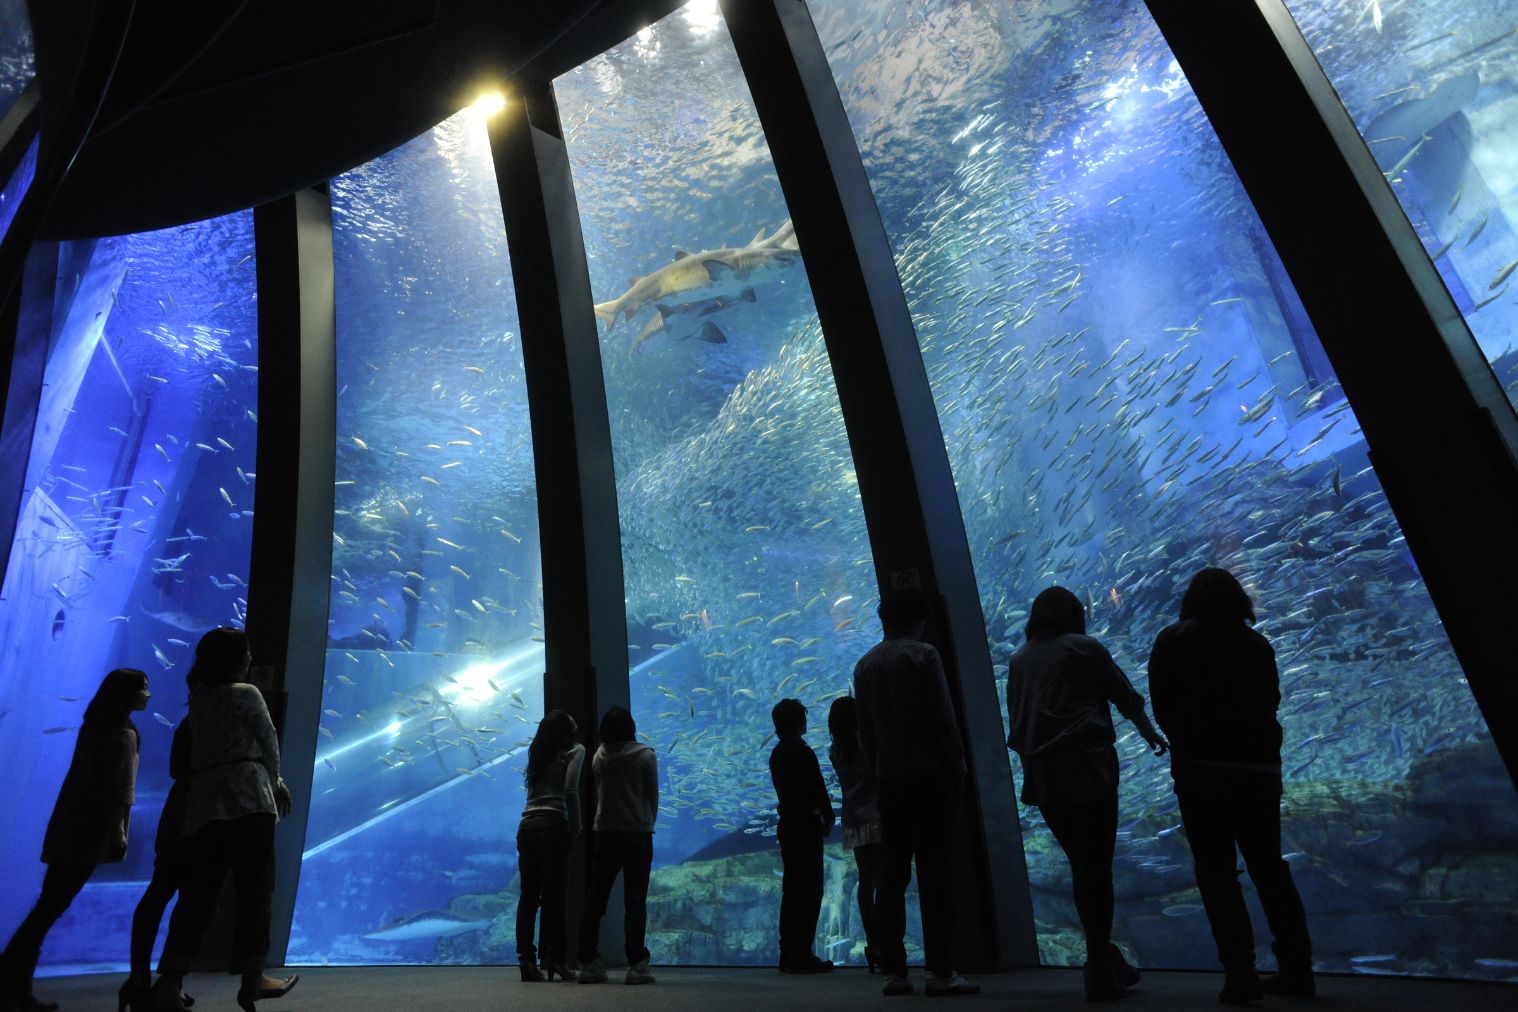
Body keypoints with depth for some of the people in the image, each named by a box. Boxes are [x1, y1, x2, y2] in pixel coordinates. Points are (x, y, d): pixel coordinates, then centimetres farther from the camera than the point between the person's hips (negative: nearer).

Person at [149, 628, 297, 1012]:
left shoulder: (199, 698, 18)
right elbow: (268, 743, 1)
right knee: (253, 888, -2)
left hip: (203, 802, 7)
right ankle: (252, 977, 0)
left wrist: (270, 782, 23)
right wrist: (274, 780, 19)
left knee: (198, 893, 7)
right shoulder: (246, 694, -3)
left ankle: (170, 980, -1)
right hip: (247, 796, -7)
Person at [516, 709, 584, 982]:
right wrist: (576, 826, -3)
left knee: (528, 895, 5)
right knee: (553, 893, -5)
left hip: (526, 825, 6)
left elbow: (533, 790, 19)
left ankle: (526, 960, 5)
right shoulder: (574, 750, 5)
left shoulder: (536, 754, 23)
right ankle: (553, 959, -9)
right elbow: (570, 788, -8)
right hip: (552, 824, -6)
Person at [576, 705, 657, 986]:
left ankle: (589, 963, 12)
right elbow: (653, 797, -1)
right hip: (638, 833, -3)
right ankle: (636, 965, -1)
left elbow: (598, 794, 8)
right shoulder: (645, 756, -7)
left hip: (605, 833, 3)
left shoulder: (598, 757, 2)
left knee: (595, 899, 11)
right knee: (635, 900, 2)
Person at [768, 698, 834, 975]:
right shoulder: (803, 752, -15)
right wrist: (828, 817, 1)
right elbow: (818, 789, -14)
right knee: (810, 889, -2)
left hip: (787, 825, 8)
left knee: (791, 889, 12)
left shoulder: (776, 754, 10)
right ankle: (801, 954, -2)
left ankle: (788, 953, 15)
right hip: (807, 825, -8)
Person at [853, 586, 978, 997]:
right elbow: (944, 718, -10)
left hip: (889, 779, 5)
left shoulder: (865, 664, 10)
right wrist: (957, 766, -1)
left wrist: (878, 770, 16)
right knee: (934, 873, -3)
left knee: (892, 874, 6)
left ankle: (893, 970, 8)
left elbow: (864, 730, 11)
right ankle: (940, 971, -2)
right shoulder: (922, 654, -7)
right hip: (930, 775, -5)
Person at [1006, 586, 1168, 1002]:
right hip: (1087, 769, -5)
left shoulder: (1018, 660, 11)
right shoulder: (1085, 648, -2)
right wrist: (1151, 733, 26)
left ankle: (1105, 958, 25)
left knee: (1081, 868, 17)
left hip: (1042, 778, 5)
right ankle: (1100, 972, 6)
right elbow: (1125, 696, 9)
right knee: (1096, 869, 2)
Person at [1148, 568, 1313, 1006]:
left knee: (1216, 871, 2)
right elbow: (1270, 702, 14)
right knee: (1269, 868, 15)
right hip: (1260, 767, 4)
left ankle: (1240, 974, -1)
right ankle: (1297, 970, 18)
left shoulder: (1173, 641, 0)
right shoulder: (1257, 644, 9)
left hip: (1202, 768, -4)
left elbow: (1163, 709, -1)